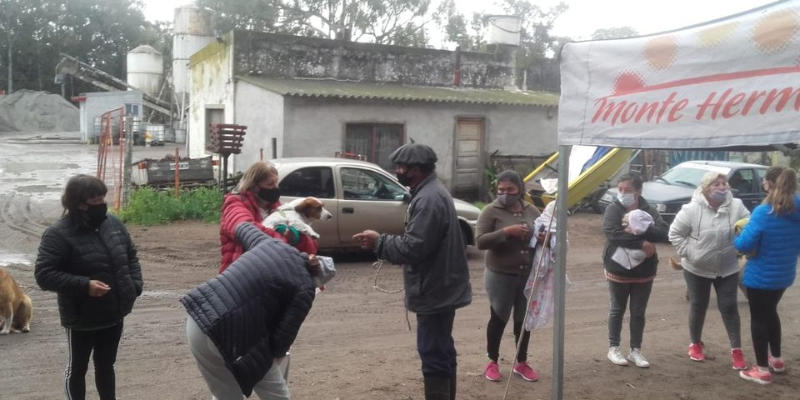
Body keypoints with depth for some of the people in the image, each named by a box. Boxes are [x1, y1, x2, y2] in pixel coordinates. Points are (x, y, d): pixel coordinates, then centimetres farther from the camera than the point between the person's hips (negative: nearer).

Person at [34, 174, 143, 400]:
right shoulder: (58, 235, -17)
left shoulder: (113, 224, 2)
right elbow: (44, 275, -20)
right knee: (77, 368, 13)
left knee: (106, 365, 20)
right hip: (81, 318, -6)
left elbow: (131, 257, 13)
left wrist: (135, 285, -2)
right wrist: (84, 285, -28)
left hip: (113, 314, 6)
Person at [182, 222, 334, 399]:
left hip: (198, 320, 8)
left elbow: (242, 227, 34)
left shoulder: (270, 243, 14)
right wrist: (278, 354, 23)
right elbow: (284, 334, 0)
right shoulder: (305, 289, -3)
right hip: (226, 333, -8)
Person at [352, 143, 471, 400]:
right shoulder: (432, 192, 13)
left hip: (435, 292, -11)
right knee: (442, 353, 21)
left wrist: (378, 241, -13)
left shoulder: (429, 199, -22)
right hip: (441, 289, 11)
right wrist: (383, 241, 7)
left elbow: (413, 247, -26)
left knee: (433, 356, -5)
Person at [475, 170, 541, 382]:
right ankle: (492, 362, 23)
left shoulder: (531, 210, 5)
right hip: (500, 276, -4)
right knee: (498, 319, 7)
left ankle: (521, 363, 30)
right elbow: (480, 241, -16)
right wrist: (506, 232, -27)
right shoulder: (491, 211, -9)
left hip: (528, 276, 4)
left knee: (524, 319, 14)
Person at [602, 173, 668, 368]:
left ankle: (636, 350, 25)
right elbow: (612, 234, -25)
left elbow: (663, 233, -14)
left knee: (638, 312, 13)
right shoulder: (613, 209, -9)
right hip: (618, 270, -3)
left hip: (644, 272, 3)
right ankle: (613, 348, 24)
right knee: (617, 310, 11)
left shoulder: (649, 211, -1)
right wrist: (641, 243, -26)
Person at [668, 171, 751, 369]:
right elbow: (675, 233, -9)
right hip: (697, 269, -1)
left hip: (728, 269, 1)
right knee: (698, 307, 13)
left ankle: (736, 349, 16)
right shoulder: (692, 209, -16)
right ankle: (695, 344, 32)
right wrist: (688, 252, -14)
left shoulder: (736, 207, -9)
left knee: (729, 307, 4)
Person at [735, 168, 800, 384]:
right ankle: (776, 359, 38)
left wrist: (737, 237, -4)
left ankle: (762, 369, 14)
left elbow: (745, 244, -25)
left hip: (761, 275, -7)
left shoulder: (764, 212, -24)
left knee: (758, 318, 7)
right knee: (770, 312, 26)